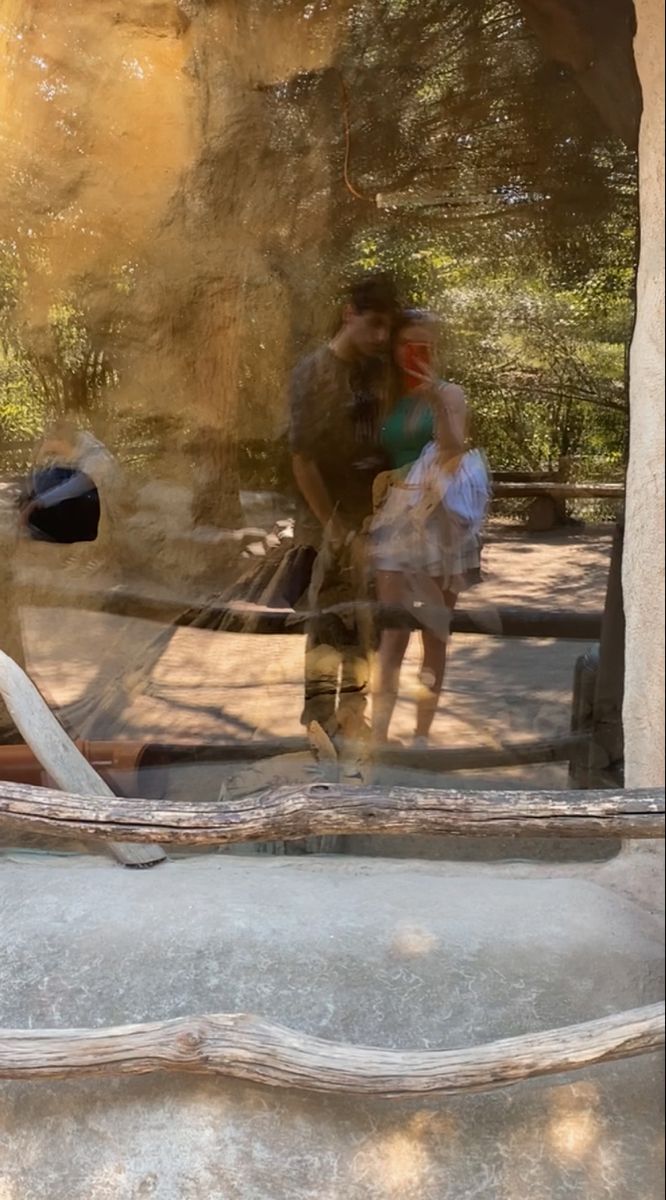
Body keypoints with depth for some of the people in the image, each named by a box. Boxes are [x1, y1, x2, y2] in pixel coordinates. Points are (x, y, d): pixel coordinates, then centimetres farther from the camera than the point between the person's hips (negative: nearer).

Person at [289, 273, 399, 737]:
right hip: (332, 526, -5)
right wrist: (332, 528, -13)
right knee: (329, 633, -1)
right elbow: (303, 459, -14)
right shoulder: (314, 372, -12)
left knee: (364, 633, 13)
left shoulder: (380, 369, 5)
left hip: (374, 521, 6)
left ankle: (355, 725, 27)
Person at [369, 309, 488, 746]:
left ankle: (423, 733, 15)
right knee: (393, 632, -7)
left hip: (441, 522, -1)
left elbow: (454, 453, -14)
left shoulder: (449, 394, 1)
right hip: (397, 521, 1)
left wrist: (437, 402, -25)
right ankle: (379, 735, -6)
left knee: (435, 632, 5)